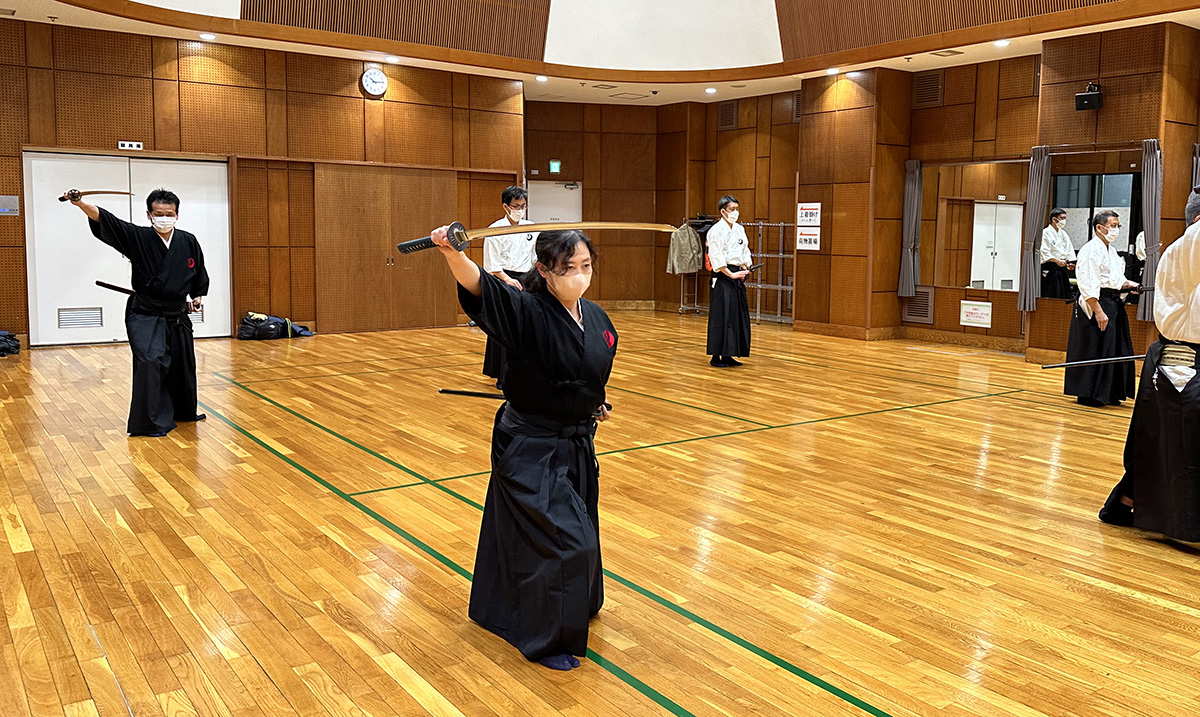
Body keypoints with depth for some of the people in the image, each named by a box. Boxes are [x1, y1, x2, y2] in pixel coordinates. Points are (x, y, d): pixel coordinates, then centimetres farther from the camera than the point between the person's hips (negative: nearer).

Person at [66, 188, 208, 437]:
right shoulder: (138, 237, -9)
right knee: (149, 361, -22)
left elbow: (199, 275, 15)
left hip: (177, 318, 4)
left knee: (183, 366, 17)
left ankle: (184, 412, 41)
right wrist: (81, 204, -38)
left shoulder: (188, 242, 0)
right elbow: (105, 220, -23)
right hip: (145, 317, -4)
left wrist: (199, 296, 5)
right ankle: (151, 421, -10)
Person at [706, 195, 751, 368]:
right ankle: (715, 356, 1)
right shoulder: (716, 230, -9)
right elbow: (716, 257, -15)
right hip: (722, 277, -8)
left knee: (738, 316, 9)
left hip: (737, 277, 8)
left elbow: (745, 251, 17)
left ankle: (728, 355, 18)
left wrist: (745, 269, 0)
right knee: (720, 317, -6)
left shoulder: (739, 229, 14)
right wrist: (731, 274, -18)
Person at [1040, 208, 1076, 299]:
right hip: (1050, 270, -7)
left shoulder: (1063, 233, 15)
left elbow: (1069, 250, 16)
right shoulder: (1046, 233, -7)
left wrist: (1070, 263, 0)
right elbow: (1044, 252, -15)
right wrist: (1057, 261, -24)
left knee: (1065, 297, 7)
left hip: (1062, 268, 7)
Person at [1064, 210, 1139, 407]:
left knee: (1117, 350, 11)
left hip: (1114, 304, 10)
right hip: (1096, 304, -10)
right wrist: (1098, 311, -24)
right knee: (1095, 350, -6)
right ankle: (1088, 395, 3)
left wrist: (1127, 284, 7)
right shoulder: (1091, 250, -13)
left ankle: (1109, 394, 20)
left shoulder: (1111, 250, 18)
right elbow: (1088, 285, -20)